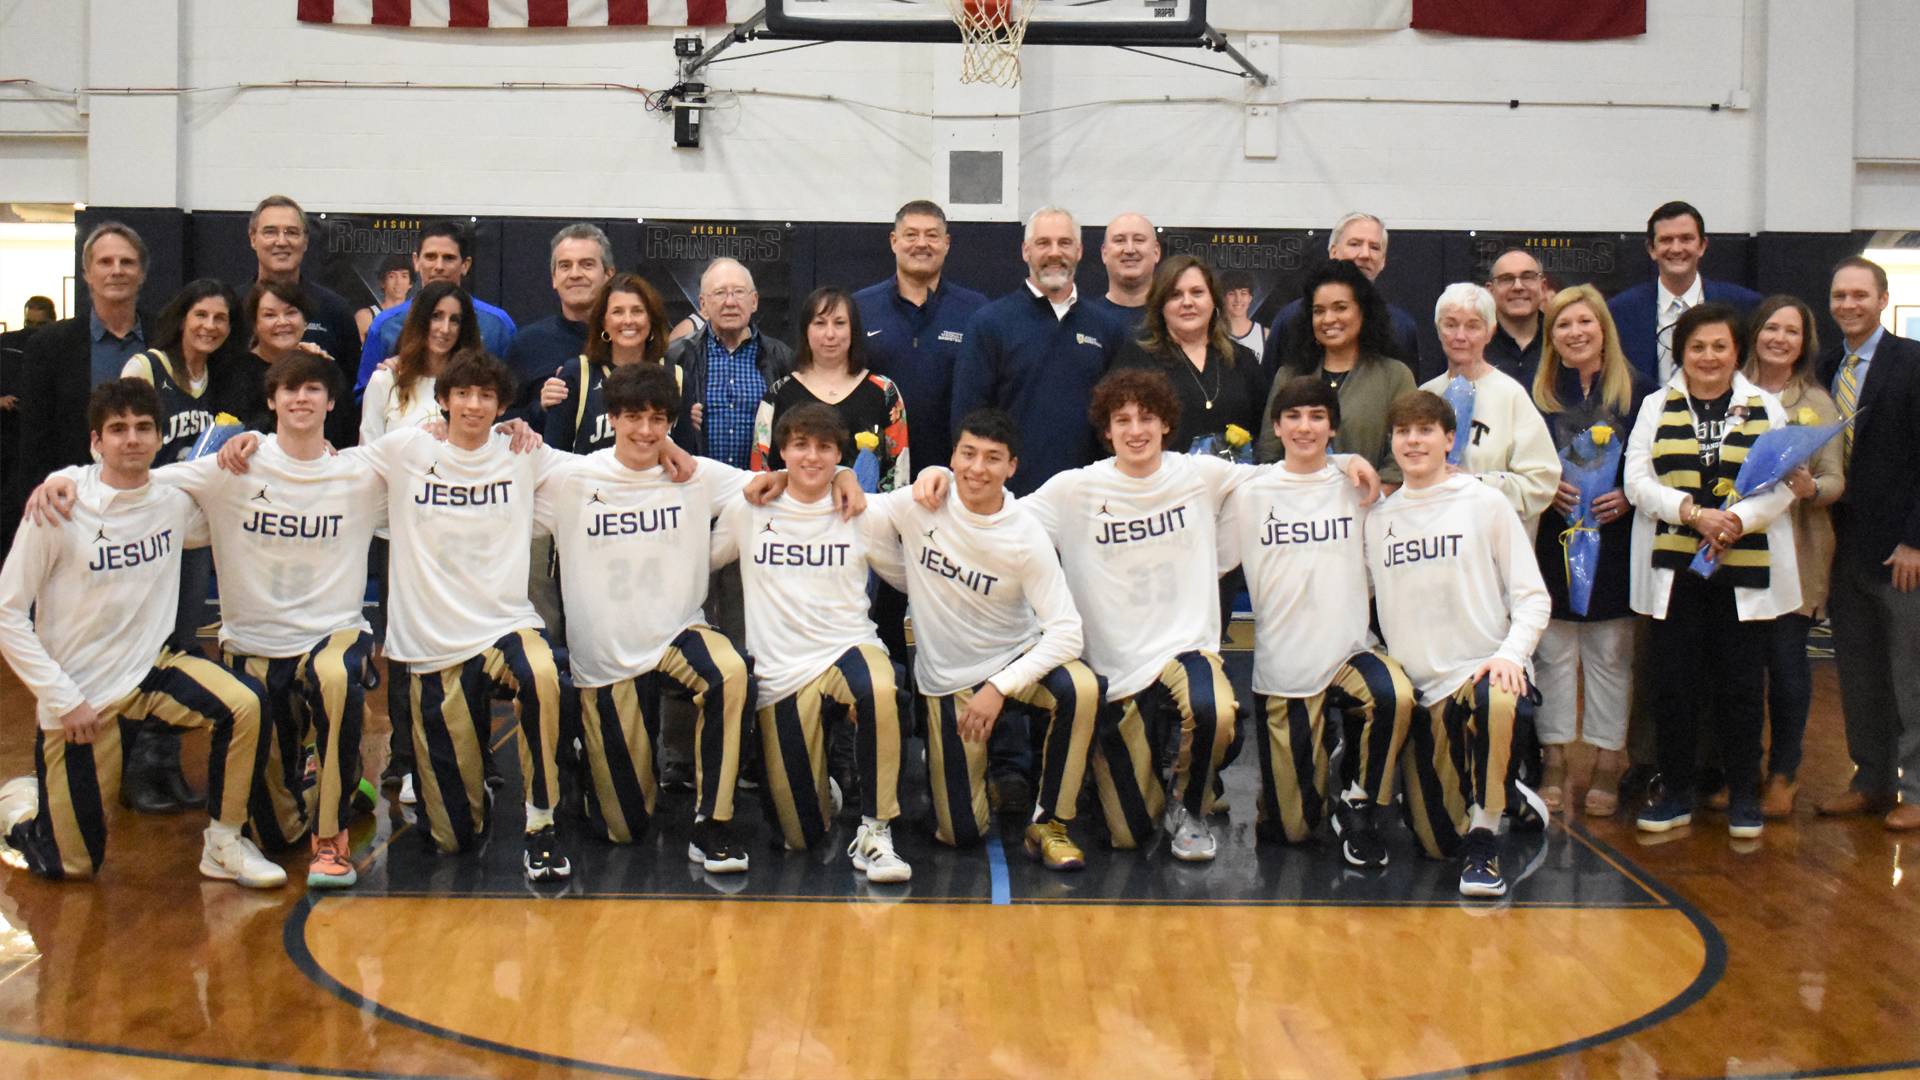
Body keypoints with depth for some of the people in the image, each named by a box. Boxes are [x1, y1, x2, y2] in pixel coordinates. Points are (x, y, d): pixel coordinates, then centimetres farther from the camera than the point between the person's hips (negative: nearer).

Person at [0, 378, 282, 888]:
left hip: (152, 668, 3)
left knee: (244, 703, -27)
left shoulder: (173, 498, -4)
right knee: (72, 865, 3)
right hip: (79, 694, -3)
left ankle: (223, 845, -9)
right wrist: (64, 699, -15)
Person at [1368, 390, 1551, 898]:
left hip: (1484, 670, -4)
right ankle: (1511, 801, 34)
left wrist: (1511, 653, -18)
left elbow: (1532, 596, -1)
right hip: (1421, 688, 4)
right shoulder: (1379, 519, 10)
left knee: (1495, 703, -43)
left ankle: (1483, 844, -25)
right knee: (1437, 842, 1)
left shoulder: (1486, 503, 1)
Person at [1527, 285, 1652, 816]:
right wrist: (1547, 488, -11)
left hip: (1614, 542, -1)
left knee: (1610, 654, 5)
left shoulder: (1635, 390, 3)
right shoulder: (1536, 393, 6)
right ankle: (1553, 760, 12)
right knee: (1553, 652, 4)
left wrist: (1627, 497, -12)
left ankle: (1607, 762, 13)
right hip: (1552, 542, 1)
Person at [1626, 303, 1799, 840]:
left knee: (1741, 685, 3)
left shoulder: (1766, 407, 9)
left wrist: (1737, 520, -18)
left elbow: (1783, 484, 1)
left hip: (1746, 570, 0)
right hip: (1674, 570, 1)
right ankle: (1676, 793, 14)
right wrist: (1694, 512, -15)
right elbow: (1637, 481, 0)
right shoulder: (1657, 407, 10)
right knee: (1673, 682, 1)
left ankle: (1743, 795, 16)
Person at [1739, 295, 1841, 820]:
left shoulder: (1817, 402, 4)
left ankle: (1783, 773, 12)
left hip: (1794, 550, -1)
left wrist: (1810, 488, -21)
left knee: (1786, 658, -3)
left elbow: (1836, 478, 1)